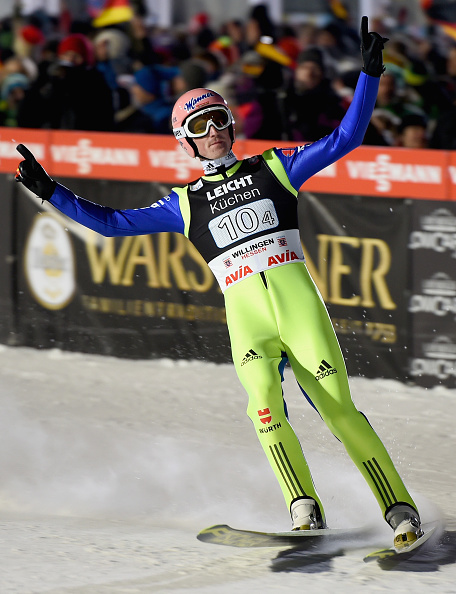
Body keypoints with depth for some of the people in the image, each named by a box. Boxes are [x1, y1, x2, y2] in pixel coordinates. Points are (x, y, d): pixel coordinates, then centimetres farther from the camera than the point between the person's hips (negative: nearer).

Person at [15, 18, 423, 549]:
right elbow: (110, 222, 22)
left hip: (297, 297, -1)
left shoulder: (273, 167, 17)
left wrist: (369, 74, 6)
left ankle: (400, 510, -4)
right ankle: (305, 510, -27)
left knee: (339, 407, -10)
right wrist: (50, 192, 16)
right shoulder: (185, 204, 20)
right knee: (264, 401, -27)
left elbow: (344, 140, 14)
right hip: (244, 311, 1)